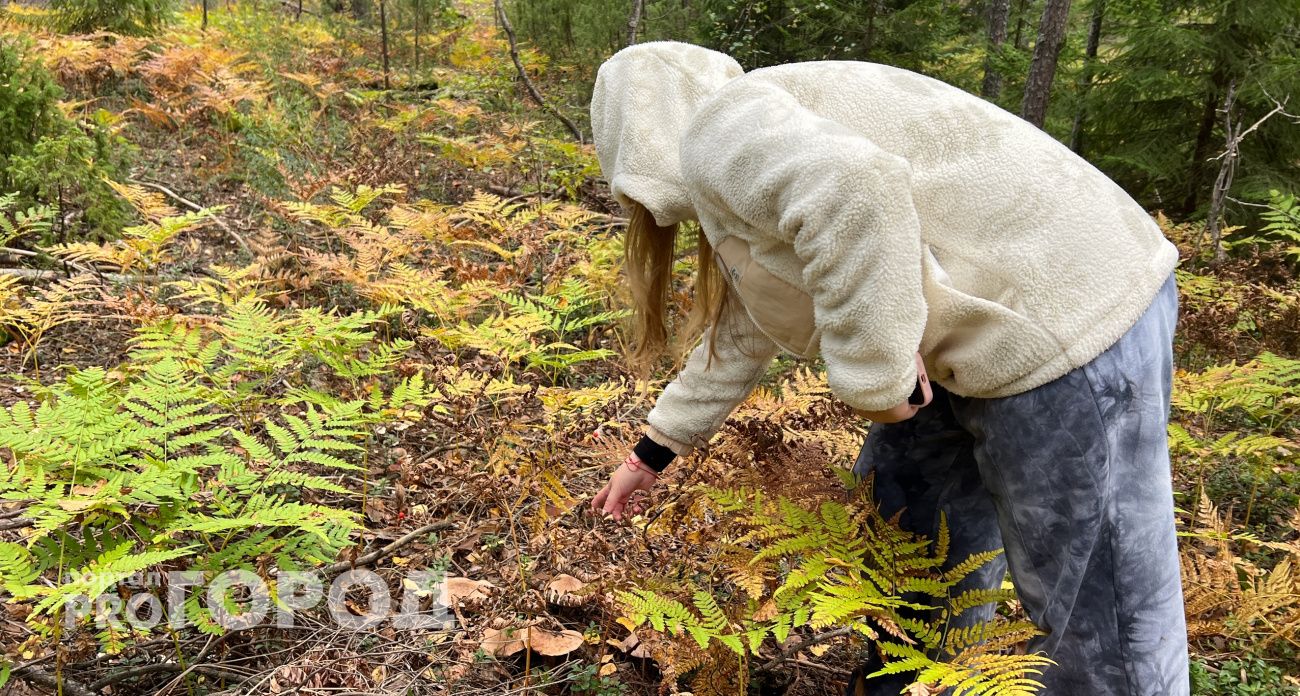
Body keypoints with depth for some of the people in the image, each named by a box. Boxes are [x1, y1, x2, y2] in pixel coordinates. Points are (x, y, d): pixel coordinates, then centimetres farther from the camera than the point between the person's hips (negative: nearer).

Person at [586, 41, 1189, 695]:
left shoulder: (713, 129, -11)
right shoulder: (739, 182, 20)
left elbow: (854, 189, -33)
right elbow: (743, 335, 28)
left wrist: (873, 376, -22)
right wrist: (653, 451, 35)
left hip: (1070, 316, -10)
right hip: (988, 326, 10)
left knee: (1100, 625, 2)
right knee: (896, 522, 20)